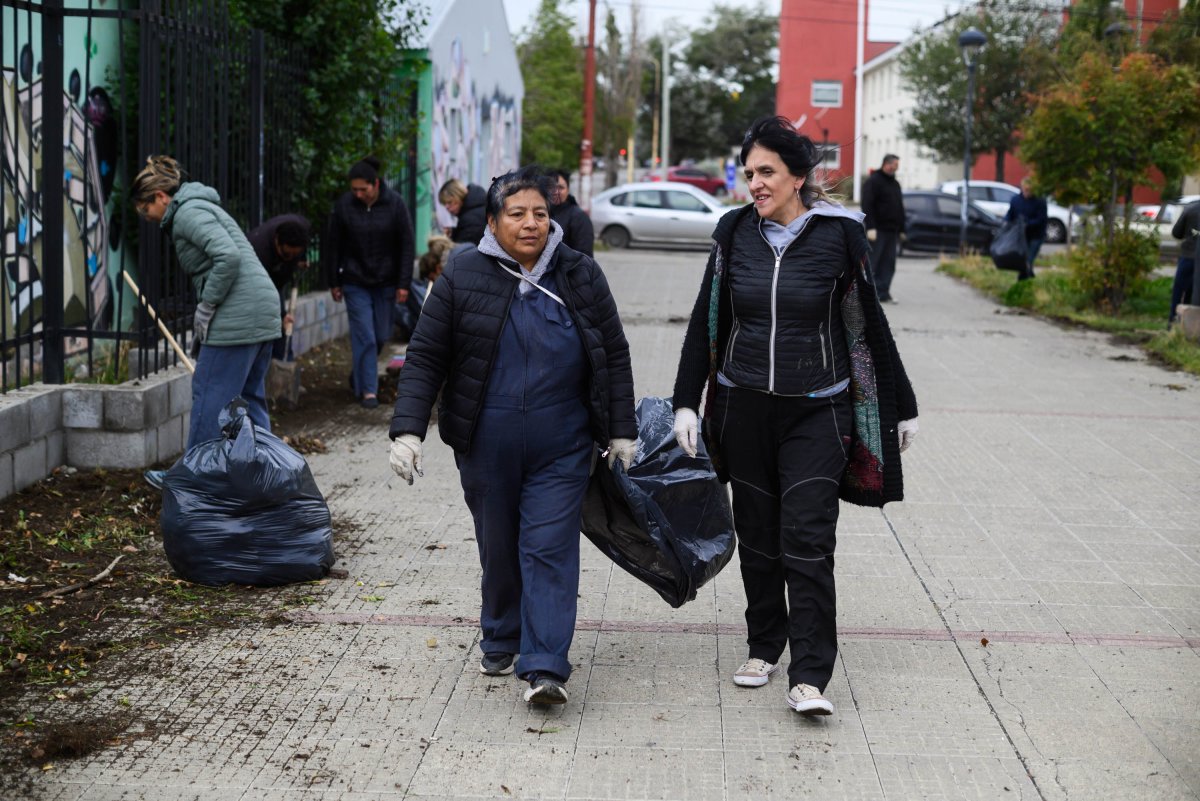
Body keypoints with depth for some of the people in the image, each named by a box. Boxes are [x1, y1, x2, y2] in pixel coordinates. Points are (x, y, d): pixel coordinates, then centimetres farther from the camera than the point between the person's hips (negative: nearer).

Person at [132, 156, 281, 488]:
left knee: (210, 395, -1)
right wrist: (207, 307, 15)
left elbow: (228, 257, -23)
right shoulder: (198, 207, 22)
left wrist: (206, 306, -14)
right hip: (263, 311, 10)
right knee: (249, 396, 14)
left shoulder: (188, 212, -9)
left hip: (237, 317, -10)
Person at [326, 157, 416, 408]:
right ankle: (367, 389, 0)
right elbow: (335, 246, 0)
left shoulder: (394, 204, -9)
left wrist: (404, 283, -8)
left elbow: (407, 245, -5)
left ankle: (359, 374, 33)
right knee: (364, 337, -6)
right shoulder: (344, 205, -8)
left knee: (381, 335, 9)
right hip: (355, 282, -1)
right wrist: (334, 283, 2)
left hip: (385, 281, 1)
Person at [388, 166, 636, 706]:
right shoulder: (463, 276, -2)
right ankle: (501, 641, 33)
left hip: (561, 444, 0)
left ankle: (545, 667, -8)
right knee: (499, 548, 12)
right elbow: (425, 358, 0)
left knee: (550, 548, -6)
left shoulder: (580, 276, 4)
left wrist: (621, 431, 7)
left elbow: (614, 356, 10)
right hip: (487, 445, 0)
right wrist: (407, 429, -9)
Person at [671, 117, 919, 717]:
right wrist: (685, 403, 2)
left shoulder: (839, 235, -6)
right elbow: (705, 322, 7)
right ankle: (763, 646, 28)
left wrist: (902, 409, 7)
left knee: (807, 541, -9)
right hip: (745, 408, 3)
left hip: (816, 412, -3)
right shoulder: (735, 232, 2)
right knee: (757, 534, 11)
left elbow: (870, 325, 1)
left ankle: (808, 678, -7)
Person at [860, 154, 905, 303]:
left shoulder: (895, 183, 19)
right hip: (878, 230, -7)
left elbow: (900, 208, 24)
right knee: (871, 262, -6)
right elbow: (867, 206, -13)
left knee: (888, 264, 3)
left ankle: (882, 293, 4)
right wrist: (870, 227, -21)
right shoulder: (873, 181, -6)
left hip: (892, 231, 7)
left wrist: (901, 229, 19)